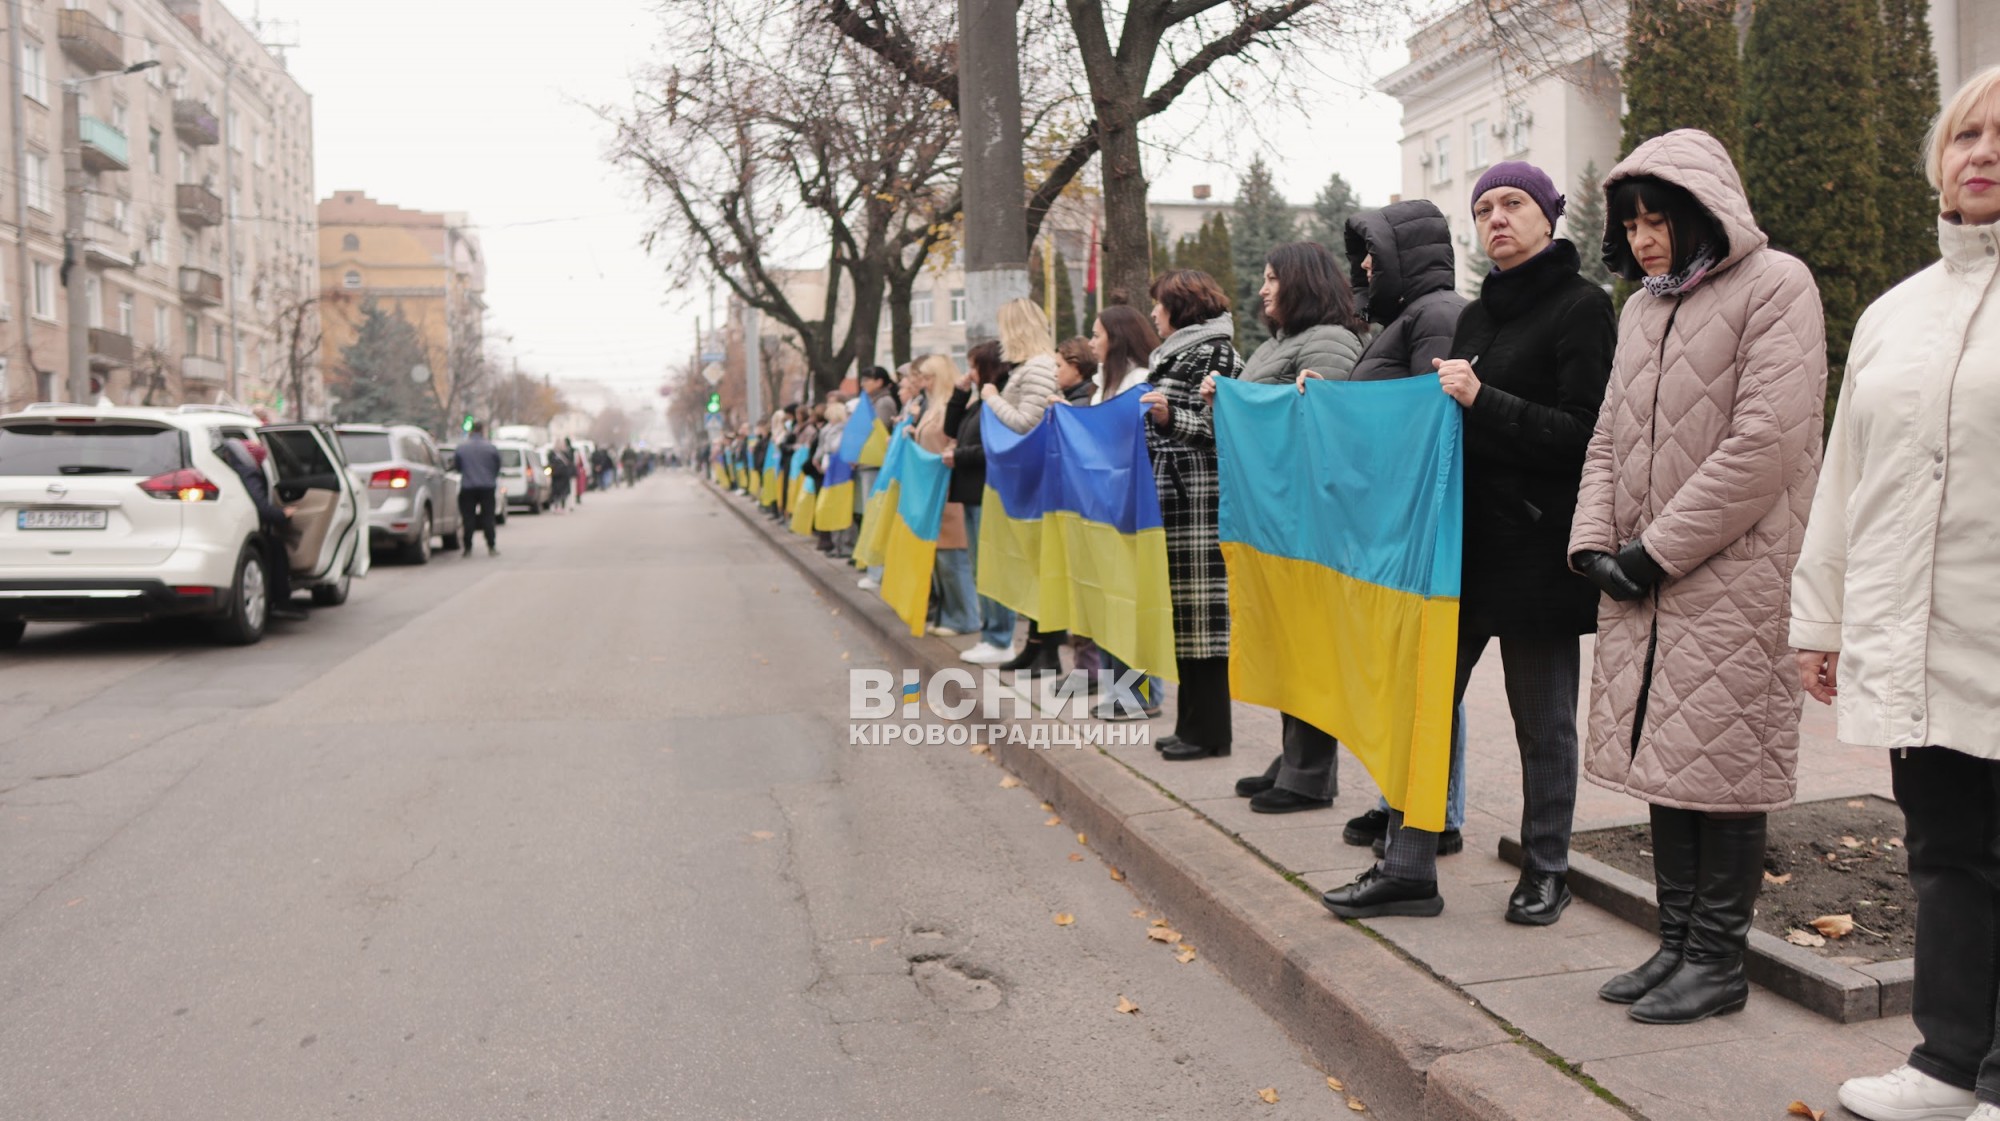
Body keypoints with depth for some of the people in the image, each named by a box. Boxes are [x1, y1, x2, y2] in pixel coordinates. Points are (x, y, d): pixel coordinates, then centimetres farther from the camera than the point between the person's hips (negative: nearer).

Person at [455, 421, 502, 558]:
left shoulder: (461, 448, -2)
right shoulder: (491, 448, -3)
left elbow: (458, 468, 8)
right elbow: (497, 468, 5)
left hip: (467, 487, 0)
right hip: (487, 486, 0)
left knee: (468, 518, 4)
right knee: (487, 518, 5)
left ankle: (468, 548, 3)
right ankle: (491, 547, 3)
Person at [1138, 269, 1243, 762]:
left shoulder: (1216, 354, -7)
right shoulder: (1174, 355, 22)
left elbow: (1218, 430, -14)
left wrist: (1170, 416, -26)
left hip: (1199, 499, -9)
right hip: (1171, 498, 9)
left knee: (1200, 612, -6)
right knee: (1182, 613, 9)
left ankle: (1209, 731, 0)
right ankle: (1192, 723, 15)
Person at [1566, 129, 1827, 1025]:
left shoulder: (1775, 286, -6)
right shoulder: (1644, 308, 16)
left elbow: (1765, 445, -15)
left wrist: (1659, 550, -14)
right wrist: (1595, 542, 0)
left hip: (1731, 579, -7)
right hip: (1644, 584, 7)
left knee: (1723, 768, -1)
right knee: (1664, 764, 11)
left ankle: (1718, 959, 12)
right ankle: (1677, 944, 23)